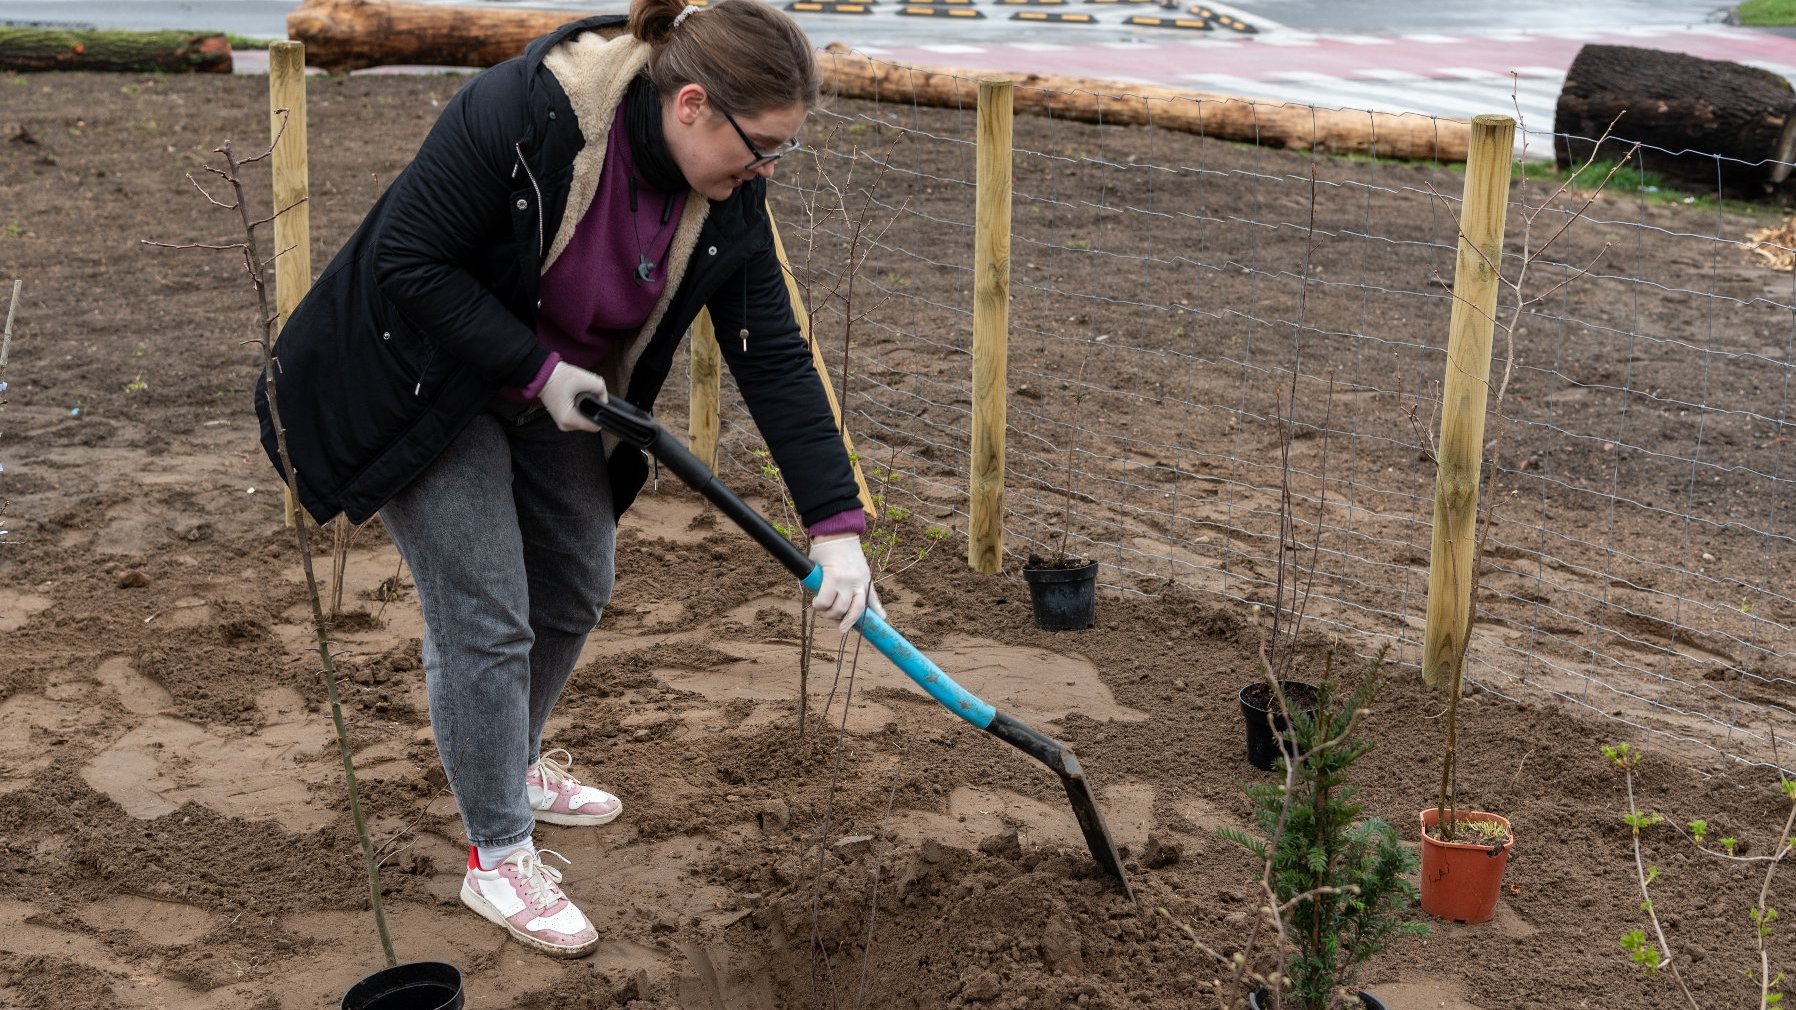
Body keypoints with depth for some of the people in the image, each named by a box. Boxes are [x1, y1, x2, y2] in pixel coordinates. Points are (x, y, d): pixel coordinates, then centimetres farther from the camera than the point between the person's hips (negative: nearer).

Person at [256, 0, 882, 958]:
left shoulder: (726, 201, -14)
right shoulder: (519, 112, -34)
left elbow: (774, 358, -12)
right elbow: (409, 261, -28)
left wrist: (836, 526, -16)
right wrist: (538, 370, -27)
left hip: (554, 390, 7)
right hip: (421, 374, -7)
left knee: (576, 585, 15)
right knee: (483, 617, -6)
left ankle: (511, 765, 40)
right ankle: (497, 858, 9)